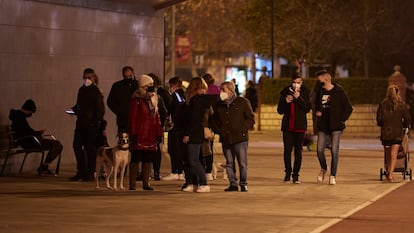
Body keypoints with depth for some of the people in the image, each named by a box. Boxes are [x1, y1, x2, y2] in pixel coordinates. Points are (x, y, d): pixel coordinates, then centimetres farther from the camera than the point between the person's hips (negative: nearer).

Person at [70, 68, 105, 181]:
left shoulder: (96, 91, -6)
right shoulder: (81, 90, 14)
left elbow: (100, 108, -8)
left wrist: (98, 120, -16)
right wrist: (74, 109, 5)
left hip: (91, 123, -7)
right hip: (81, 122, 7)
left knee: (90, 148, -1)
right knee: (77, 145, 5)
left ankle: (90, 173, 5)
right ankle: (81, 172, 15)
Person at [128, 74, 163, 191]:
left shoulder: (153, 100, 15)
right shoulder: (137, 100, -6)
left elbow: (157, 119, 18)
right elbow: (132, 119, -10)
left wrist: (159, 133, 12)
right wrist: (133, 134, -16)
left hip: (151, 136, 7)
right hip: (139, 136, -7)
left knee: (148, 160, 8)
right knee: (135, 160, -2)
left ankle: (146, 183, 13)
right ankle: (132, 184, 0)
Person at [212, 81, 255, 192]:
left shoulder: (242, 102, 0)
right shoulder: (219, 105, 13)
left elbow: (251, 118, 1)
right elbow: (214, 120, 24)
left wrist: (242, 129, -9)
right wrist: (218, 130, 8)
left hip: (240, 138, -4)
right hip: (226, 139, 4)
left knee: (242, 163, -3)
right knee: (229, 163, 6)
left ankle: (243, 184, 6)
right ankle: (233, 184, 12)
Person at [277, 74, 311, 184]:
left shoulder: (305, 92, 1)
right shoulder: (285, 92, 3)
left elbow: (307, 109, -9)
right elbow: (280, 111, 4)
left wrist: (298, 98, -19)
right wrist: (285, 101, -15)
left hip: (300, 126, -1)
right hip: (287, 125, 1)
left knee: (298, 151, -2)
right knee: (287, 150, 0)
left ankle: (295, 175, 2)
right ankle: (288, 172, 17)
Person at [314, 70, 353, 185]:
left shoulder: (339, 91, -6)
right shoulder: (320, 91, 6)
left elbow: (349, 108, -3)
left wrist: (342, 119, -7)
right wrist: (317, 112, 4)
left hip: (336, 126, -4)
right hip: (323, 126, 4)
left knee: (334, 150, -9)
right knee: (319, 150, -1)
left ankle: (333, 176, -1)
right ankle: (323, 169, 27)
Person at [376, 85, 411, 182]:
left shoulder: (382, 104, 0)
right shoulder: (401, 105, -3)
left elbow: (378, 119, 2)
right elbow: (407, 119, -1)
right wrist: (404, 126, 19)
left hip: (385, 132, 2)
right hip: (397, 132, -2)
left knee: (388, 155, 17)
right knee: (394, 154, -4)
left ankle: (389, 173, 27)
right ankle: (390, 174, -17)